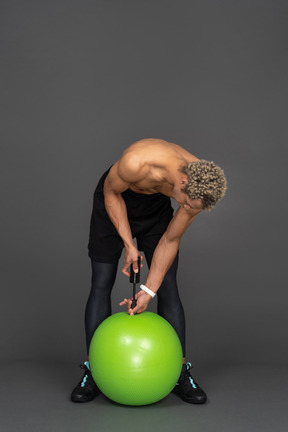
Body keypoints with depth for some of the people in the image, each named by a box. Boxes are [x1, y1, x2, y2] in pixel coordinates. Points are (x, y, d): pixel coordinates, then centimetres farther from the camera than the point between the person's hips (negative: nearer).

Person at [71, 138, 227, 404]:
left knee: (168, 286, -5)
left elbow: (170, 241, -16)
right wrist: (129, 245, -23)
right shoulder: (137, 162, -42)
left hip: (156, 207, 2)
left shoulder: (199, 188, -28)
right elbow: (111, 192, -20)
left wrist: (149, 291, -18)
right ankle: (93, 374, 7)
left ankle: (180, 373, 5)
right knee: (101, 284, -4)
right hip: (114, 200, -2)